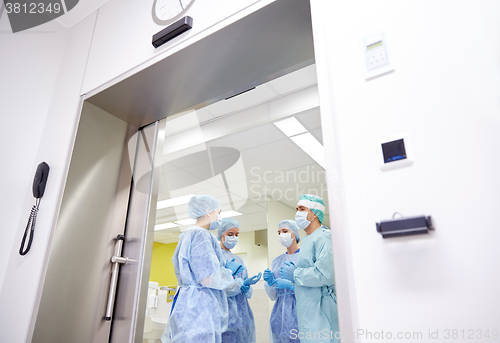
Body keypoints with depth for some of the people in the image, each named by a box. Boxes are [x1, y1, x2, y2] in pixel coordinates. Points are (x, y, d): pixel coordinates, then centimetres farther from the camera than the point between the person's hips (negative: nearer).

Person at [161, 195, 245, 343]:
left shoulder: (189, 235, 17)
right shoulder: (200, 235, -15)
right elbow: (208, 278, -22)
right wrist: (229, 271, -2)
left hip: (192, 303, 10)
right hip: (200, 308, -10)